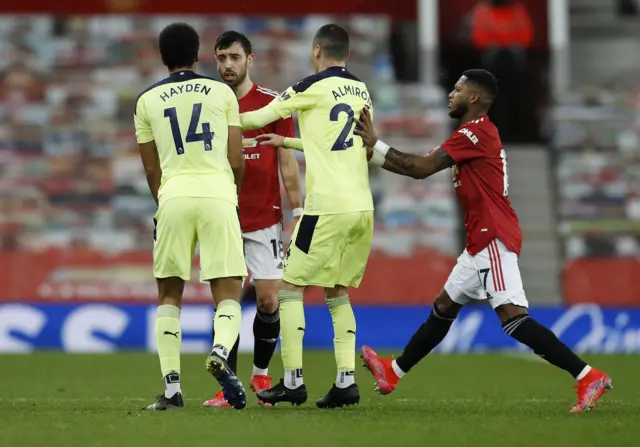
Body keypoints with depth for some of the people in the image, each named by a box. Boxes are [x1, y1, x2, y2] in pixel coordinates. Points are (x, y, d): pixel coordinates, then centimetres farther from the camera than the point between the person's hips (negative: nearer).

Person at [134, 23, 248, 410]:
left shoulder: (147, 101, 12)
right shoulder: (222, 92, 10)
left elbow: (152, 169, 15)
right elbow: (237, 161, 8)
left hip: (174, 195, 1)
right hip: (218, 193, -1)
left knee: (169, 294, 11)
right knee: (228, 293, 3)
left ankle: (172, 386, 1)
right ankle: (221, 351, -27)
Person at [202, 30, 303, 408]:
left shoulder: (273, 104, 1)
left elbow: (287, 162, 3)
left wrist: (298, 211, -2)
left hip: (264, 218, -1)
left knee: (268, 299, -3)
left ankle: (261, 373, 19)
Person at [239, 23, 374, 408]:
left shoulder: (312, 88, -6)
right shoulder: (362, 91, 14)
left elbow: (258, 119, 1)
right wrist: (286, 141, 33)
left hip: (327, 206, -6)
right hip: (362, 206, 6)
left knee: (292, 287, 3)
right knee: (338, 291, 15)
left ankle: (293, 381, -2)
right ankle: (346, 380, 5)